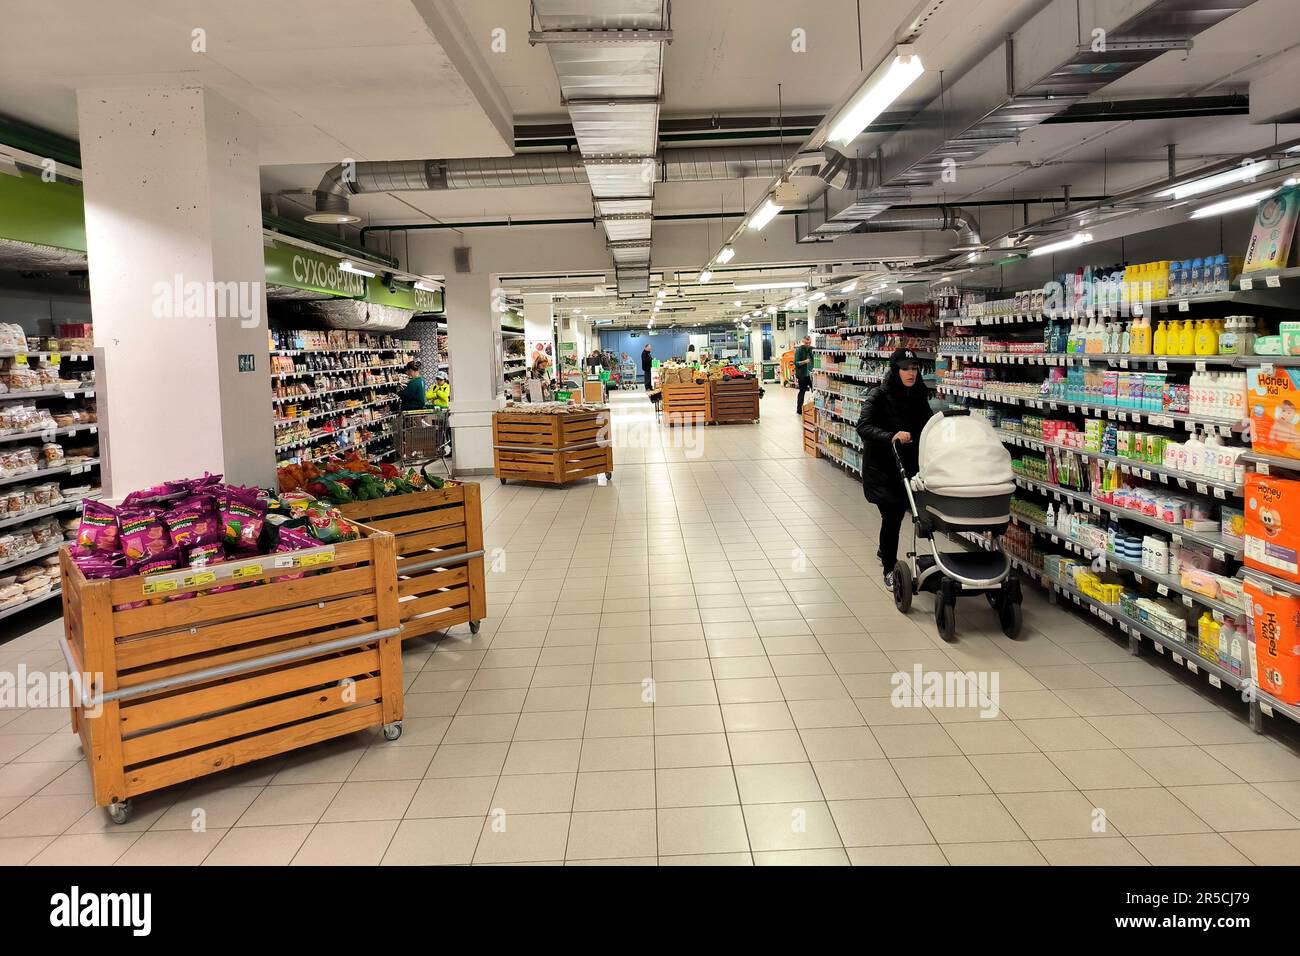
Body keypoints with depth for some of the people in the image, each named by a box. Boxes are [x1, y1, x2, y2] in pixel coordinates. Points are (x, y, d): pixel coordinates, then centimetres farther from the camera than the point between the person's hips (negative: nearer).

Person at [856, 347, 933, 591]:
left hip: (908, 465, 5)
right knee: (892, 514, -9)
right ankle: (889, 570, 3)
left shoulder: (919, 396, 2)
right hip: (881, 467, -5)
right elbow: (864, 427, -24)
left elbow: (927, 426, 8)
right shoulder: (879, 395, -14)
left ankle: (884, 551, 45)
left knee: (898, 511, 17)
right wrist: (891, 437, -39)